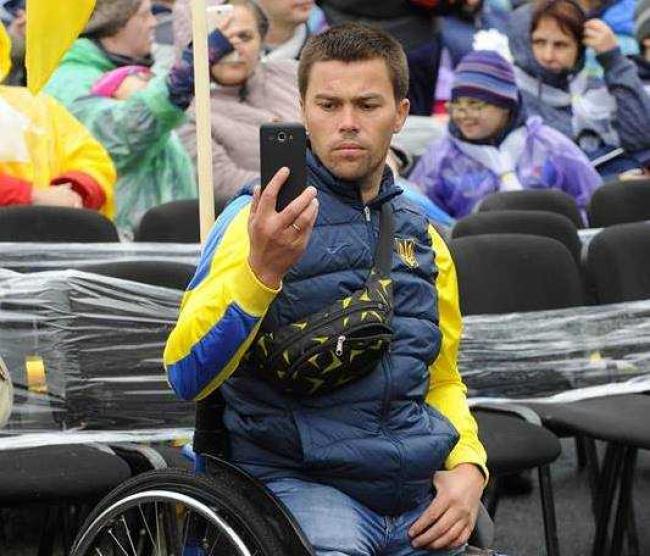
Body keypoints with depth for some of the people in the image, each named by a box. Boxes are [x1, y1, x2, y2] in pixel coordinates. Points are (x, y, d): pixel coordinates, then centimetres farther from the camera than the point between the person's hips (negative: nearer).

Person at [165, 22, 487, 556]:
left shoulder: (423, 238, 14)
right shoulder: (265, 220, -3)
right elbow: (187, 376, -14)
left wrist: (468, 468, 6)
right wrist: (261, 269, -28)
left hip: (421, 496, 6)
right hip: (298, 483, -5)